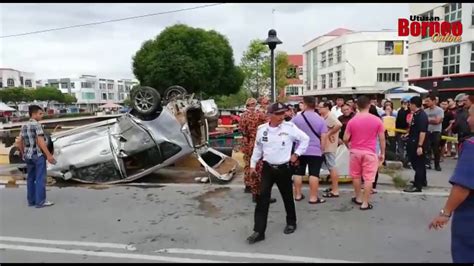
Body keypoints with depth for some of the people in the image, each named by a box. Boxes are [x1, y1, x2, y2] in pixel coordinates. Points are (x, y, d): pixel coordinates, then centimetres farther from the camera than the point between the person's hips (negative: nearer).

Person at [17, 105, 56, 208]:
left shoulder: (24, 126, 12)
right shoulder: (37, 125, -13)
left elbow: (20, 143, 16)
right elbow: (40, 142, -20)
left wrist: (23, 155, 26)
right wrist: (49, 155, -19)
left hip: (28, 155, 8)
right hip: (38, 155, -8)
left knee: (30, 178, 13)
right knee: (40, 178, -3)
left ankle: (31, 200, 19)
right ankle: (40, 201, -1)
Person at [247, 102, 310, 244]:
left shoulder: (290, 127, -10)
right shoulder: (261, 129, -2)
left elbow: (305, 139, 2)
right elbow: (258, 148, 11)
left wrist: (296, 154, -1)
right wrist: (253, 164, 13)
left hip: (284, 168, -2)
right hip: (267, 168, 2)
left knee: (287, 197, 13)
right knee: (262, 198, -4)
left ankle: (291, 223, 38)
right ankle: (258, 231, 1)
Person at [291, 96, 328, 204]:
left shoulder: (296, 118, -3)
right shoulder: (320, 119, -3)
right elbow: (324, 137, -5)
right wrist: (321, 149, 5)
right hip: (315, 151, -1)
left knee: (298, 173, 10)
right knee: (314, 174, 0)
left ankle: (298, 195, 17)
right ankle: (313, 197, 2)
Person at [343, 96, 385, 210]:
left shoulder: (352, 121, -4)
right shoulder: (377, 120, -5)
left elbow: (345, 139, -3)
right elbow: (382, 138, -2)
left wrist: (349, 147, 17)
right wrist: (382, 153, 8)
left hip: (355, 151, 2)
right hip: (370, 152, -1)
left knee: (356, 176, 18)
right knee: (368, 178, 3)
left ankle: (358, 198, 30)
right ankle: (365, 203, 6)